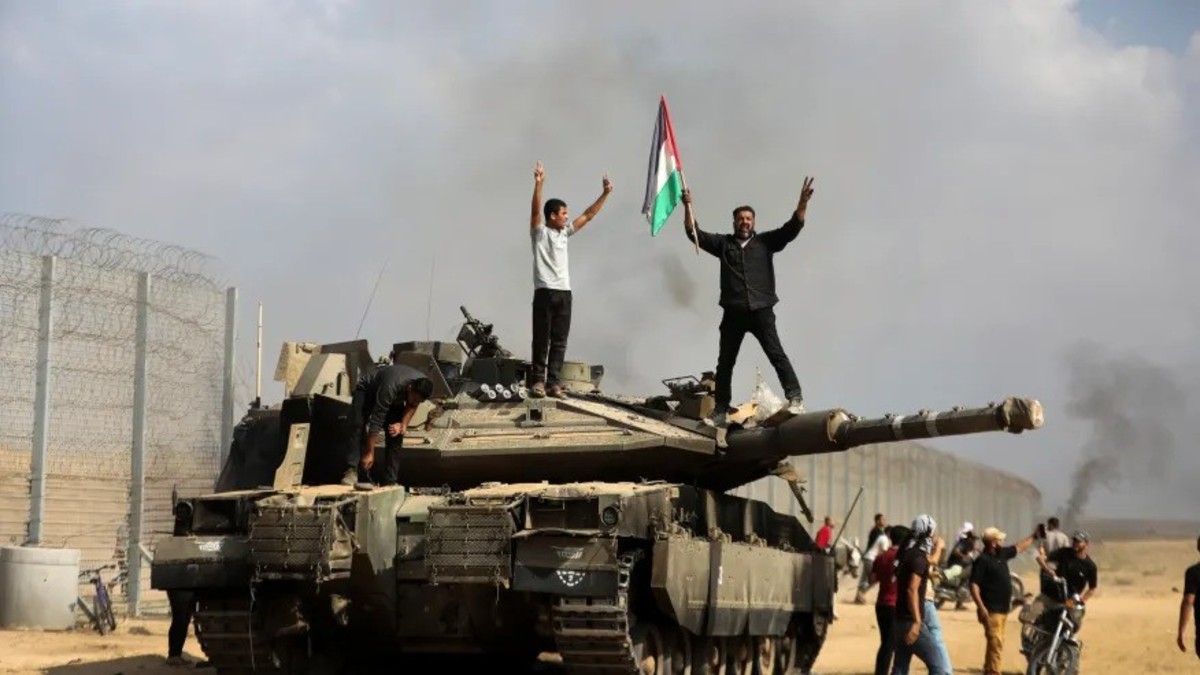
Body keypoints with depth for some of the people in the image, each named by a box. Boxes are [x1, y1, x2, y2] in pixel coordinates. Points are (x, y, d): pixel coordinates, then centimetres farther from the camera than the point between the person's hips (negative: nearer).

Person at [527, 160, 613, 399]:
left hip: (564, 292, 6)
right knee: (542, 339, -4)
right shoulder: (540, 232, -2)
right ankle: (537, 381, -1)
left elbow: (588, 215, 19)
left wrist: (605, 194, 14)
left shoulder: (565, 232, 16)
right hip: (545, 292, -6)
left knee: (559, 341, 2)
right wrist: (538, 184, -32)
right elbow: (535, 211, -18)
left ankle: (553, 382, 3)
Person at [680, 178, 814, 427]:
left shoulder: (766, 242, 7)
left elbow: (792, 228, -2)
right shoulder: (723, 243, 9)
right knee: (725, 361, 7)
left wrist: (803, 203, -17)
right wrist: (688, 207, -10)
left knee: (776, 353, -14)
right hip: (733, 313, 2)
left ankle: (795, 397, -15)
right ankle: (721, 409, 15)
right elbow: (694, 233, 3)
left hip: (761, 311, -2)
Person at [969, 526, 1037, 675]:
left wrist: (1034, 537, 29)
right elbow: (974, 585, -20)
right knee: (996, 643, -14)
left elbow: (1018, 548, 28)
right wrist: (981, 607, -26)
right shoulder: (982, 560, -15)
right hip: (991, 611, -9)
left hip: (1002, 609, 9)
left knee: (996, 643, 15)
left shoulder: (1001, 554, 10)